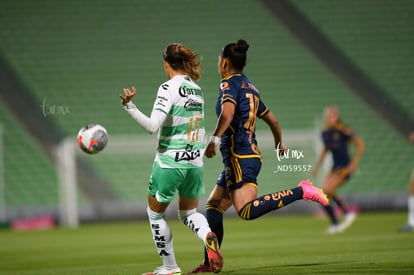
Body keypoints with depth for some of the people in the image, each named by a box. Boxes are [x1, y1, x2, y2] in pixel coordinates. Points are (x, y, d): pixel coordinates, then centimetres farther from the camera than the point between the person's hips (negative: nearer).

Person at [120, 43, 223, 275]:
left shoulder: (169, 88, -12)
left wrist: (129, 106, -26)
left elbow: (152, 126, -21)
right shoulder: (197, 90, 9)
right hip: (195, 162, 6)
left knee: (156, 213, 15)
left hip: (169, 163, -6)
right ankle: (208, 235, -13)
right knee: (189, 213, 21)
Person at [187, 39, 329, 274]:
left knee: (247, 211, -23)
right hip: (252, 155, 10)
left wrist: (215, 139, -30)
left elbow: (228, 112, -25)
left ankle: (300, 191, -25)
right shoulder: (250, 87, 20)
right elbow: (272, 120, 28)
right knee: (213, 206, 12)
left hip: (239, 158, -10)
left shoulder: (229, 83, -4)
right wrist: (280, 143, 45)